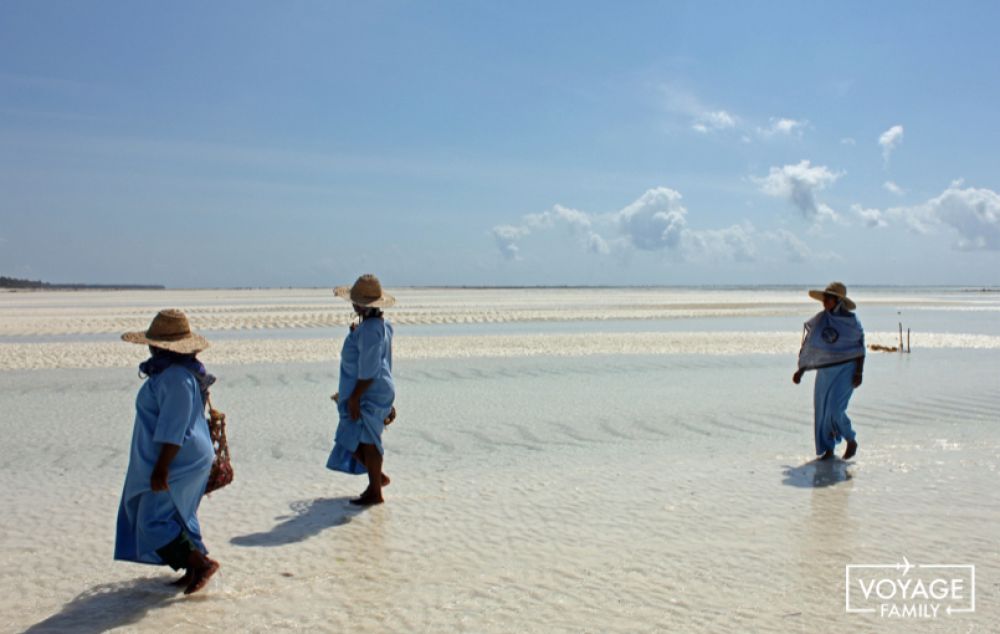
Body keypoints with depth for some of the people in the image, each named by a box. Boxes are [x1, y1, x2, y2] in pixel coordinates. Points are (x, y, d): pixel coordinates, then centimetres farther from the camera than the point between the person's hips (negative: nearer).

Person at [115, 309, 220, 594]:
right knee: (177, 516, 18)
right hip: (189, 460, 11)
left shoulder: (176, 377, -24)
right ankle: (194, 569, 27)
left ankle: (201, 563, 1)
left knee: (154, 521, -5)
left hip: (179, 462, -11)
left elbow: (173, 431, -25)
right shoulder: (171, 370, 10)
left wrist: (160, 469, -22)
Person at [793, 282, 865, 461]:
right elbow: (809, 348, 10)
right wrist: (801, 370, 7)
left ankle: (851, 440, 11)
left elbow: (860, 347, -3)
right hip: (825, 371, 5)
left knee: (835, 408, -14)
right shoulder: (819, 320, 5)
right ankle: (828, 448, 18)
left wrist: (859, 372, -11)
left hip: (846, 369, -5)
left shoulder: (851, 320, -6)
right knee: (822, 409, 3)